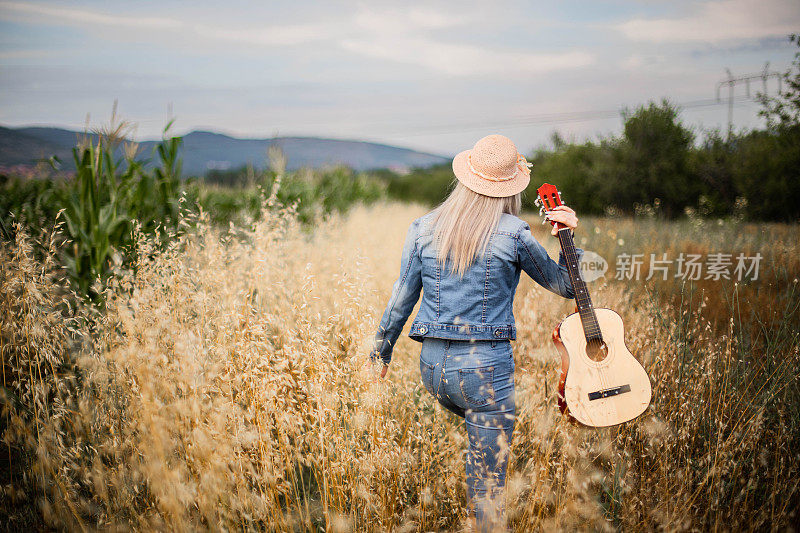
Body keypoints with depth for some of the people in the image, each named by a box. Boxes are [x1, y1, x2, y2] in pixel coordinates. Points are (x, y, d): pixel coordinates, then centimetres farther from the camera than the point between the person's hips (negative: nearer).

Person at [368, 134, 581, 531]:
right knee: (487, 482, 3)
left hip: (433, 364, 5)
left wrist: (382, 347, 21)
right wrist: (569, 237, 8)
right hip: (486, 365, -5)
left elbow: (402, 297, 9)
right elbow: (565, 286, 4)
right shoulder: (513, 233, -7)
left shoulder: (424, 227, 4)